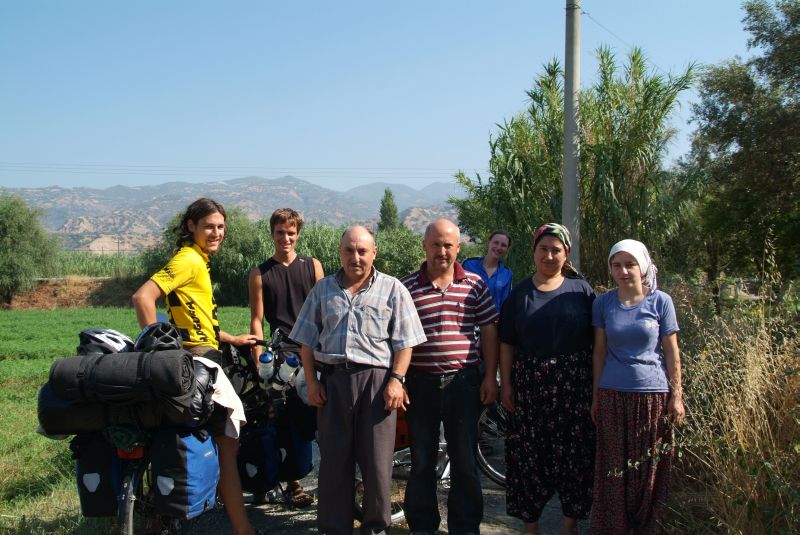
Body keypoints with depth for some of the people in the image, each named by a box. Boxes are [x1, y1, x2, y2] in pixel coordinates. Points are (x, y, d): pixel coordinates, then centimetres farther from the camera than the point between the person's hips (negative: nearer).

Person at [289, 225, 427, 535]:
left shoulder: (392, 289, 5)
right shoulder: (323, 289, 13)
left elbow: (404, 341, 1)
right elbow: (307, 340, 13)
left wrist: (396, 380, -9)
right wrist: (311, 380, 5)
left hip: (377, 379, -2)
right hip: (333, 380, 2)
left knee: (377, 460, 2)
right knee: (333, 458, 7)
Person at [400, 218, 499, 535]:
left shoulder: (474, 285, 4)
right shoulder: (406, 287, 0)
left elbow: (489, 330, 6)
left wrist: (491, 377, 1)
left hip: (463, 381, 0)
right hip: (420, 382, 0)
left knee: (464, 459, 9)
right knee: (421, 460, 10)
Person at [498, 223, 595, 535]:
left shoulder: (581, 290, 3)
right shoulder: (519, 294, 6)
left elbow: (596, 340, 3)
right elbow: (506, 344, 6)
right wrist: (505, 385, 0)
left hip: (574, 384, -1)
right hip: (529, 384, 1)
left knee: (574, 453, 4)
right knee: (528, 454, 4)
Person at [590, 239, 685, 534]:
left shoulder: (661, 301, -2)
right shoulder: (603, 303, 2)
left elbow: (671, 352, 1)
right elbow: (600, 351, 6)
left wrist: (676, 396, 0)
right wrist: (595, 396, 7)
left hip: (653, 394, -1)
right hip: (612, 395, 1)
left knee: (650, 471, 8)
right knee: (613, 470, 8)